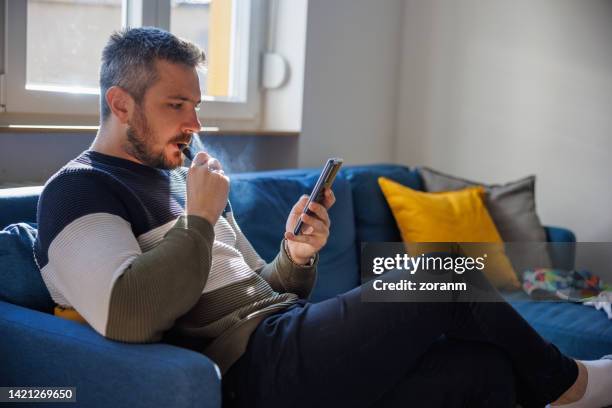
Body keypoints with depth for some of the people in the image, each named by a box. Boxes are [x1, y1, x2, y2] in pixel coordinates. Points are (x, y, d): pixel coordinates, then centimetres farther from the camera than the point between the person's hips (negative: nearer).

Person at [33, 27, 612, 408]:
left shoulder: (182, 180, 22)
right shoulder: (79, 191, -4)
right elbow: (127, 318, -24)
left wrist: (294, 257, 1)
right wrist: (200, 219, -14)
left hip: (285, 341, 9)